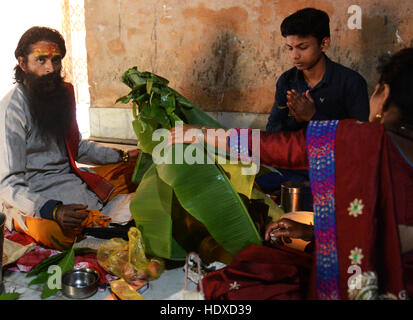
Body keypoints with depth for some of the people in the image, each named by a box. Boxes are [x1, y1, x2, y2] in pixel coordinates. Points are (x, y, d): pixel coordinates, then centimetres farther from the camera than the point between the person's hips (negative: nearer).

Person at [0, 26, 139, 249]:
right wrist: (53, 211, -39)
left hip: (71, 179, 8)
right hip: (33, 197, -8)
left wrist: (123, 156, 13)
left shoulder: (61, 93, 6)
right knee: (48, 229, -38)